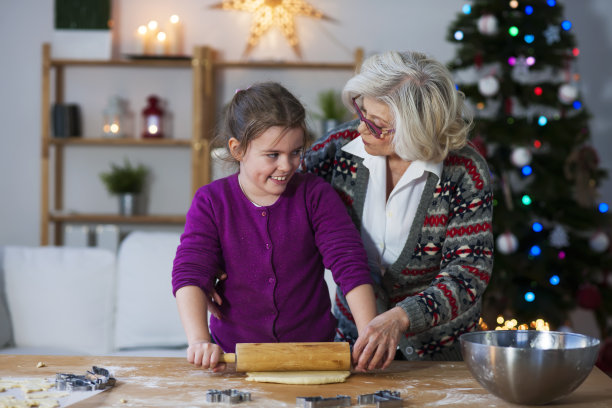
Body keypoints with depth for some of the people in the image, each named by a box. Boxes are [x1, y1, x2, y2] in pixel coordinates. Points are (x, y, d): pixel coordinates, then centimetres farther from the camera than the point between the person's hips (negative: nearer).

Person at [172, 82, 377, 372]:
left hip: (312, 351, 0)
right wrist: (200, 341, -25)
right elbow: (190, 272, -8)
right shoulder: (211, 202, 1)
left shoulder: (315, 195, 1)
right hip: (235, 355, 0)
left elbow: (349, 263, -6)